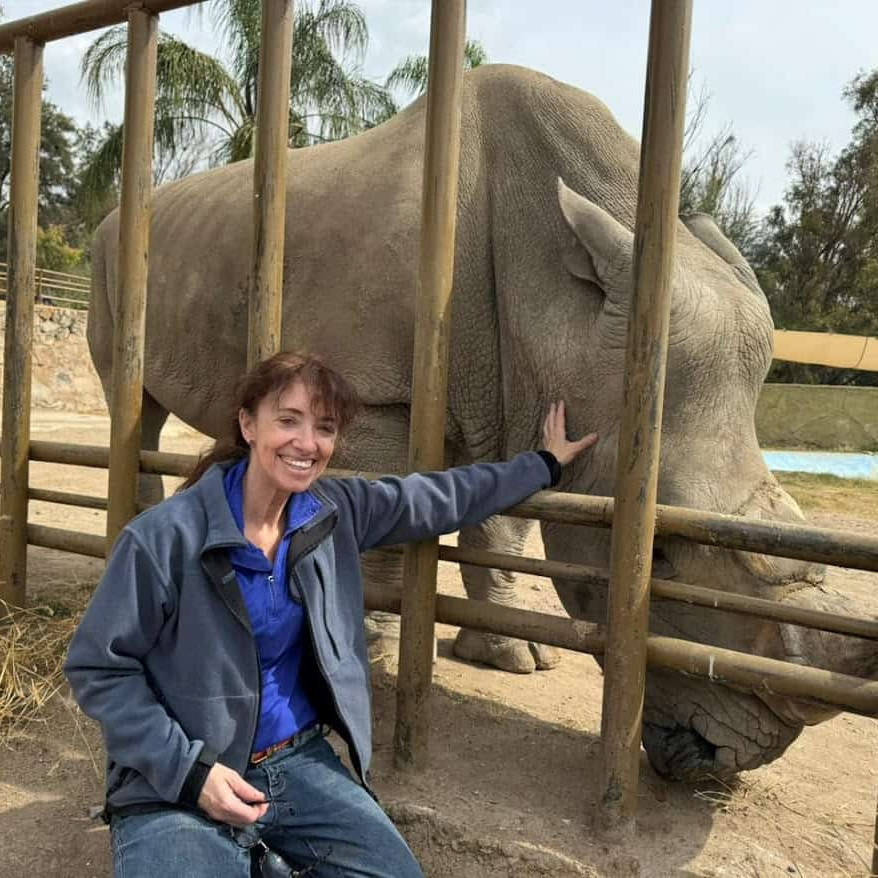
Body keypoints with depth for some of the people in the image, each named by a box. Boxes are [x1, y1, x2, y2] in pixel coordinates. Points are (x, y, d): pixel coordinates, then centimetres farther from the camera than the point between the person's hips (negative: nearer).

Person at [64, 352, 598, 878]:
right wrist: (189, 770, -18)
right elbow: (96, 668, -11)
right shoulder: (167, 537, -18)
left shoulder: (334, 512, -4)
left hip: (298, 762, 4)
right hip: (174, 786, -4)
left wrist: (544, 463, 14)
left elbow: (440, 498, 6)